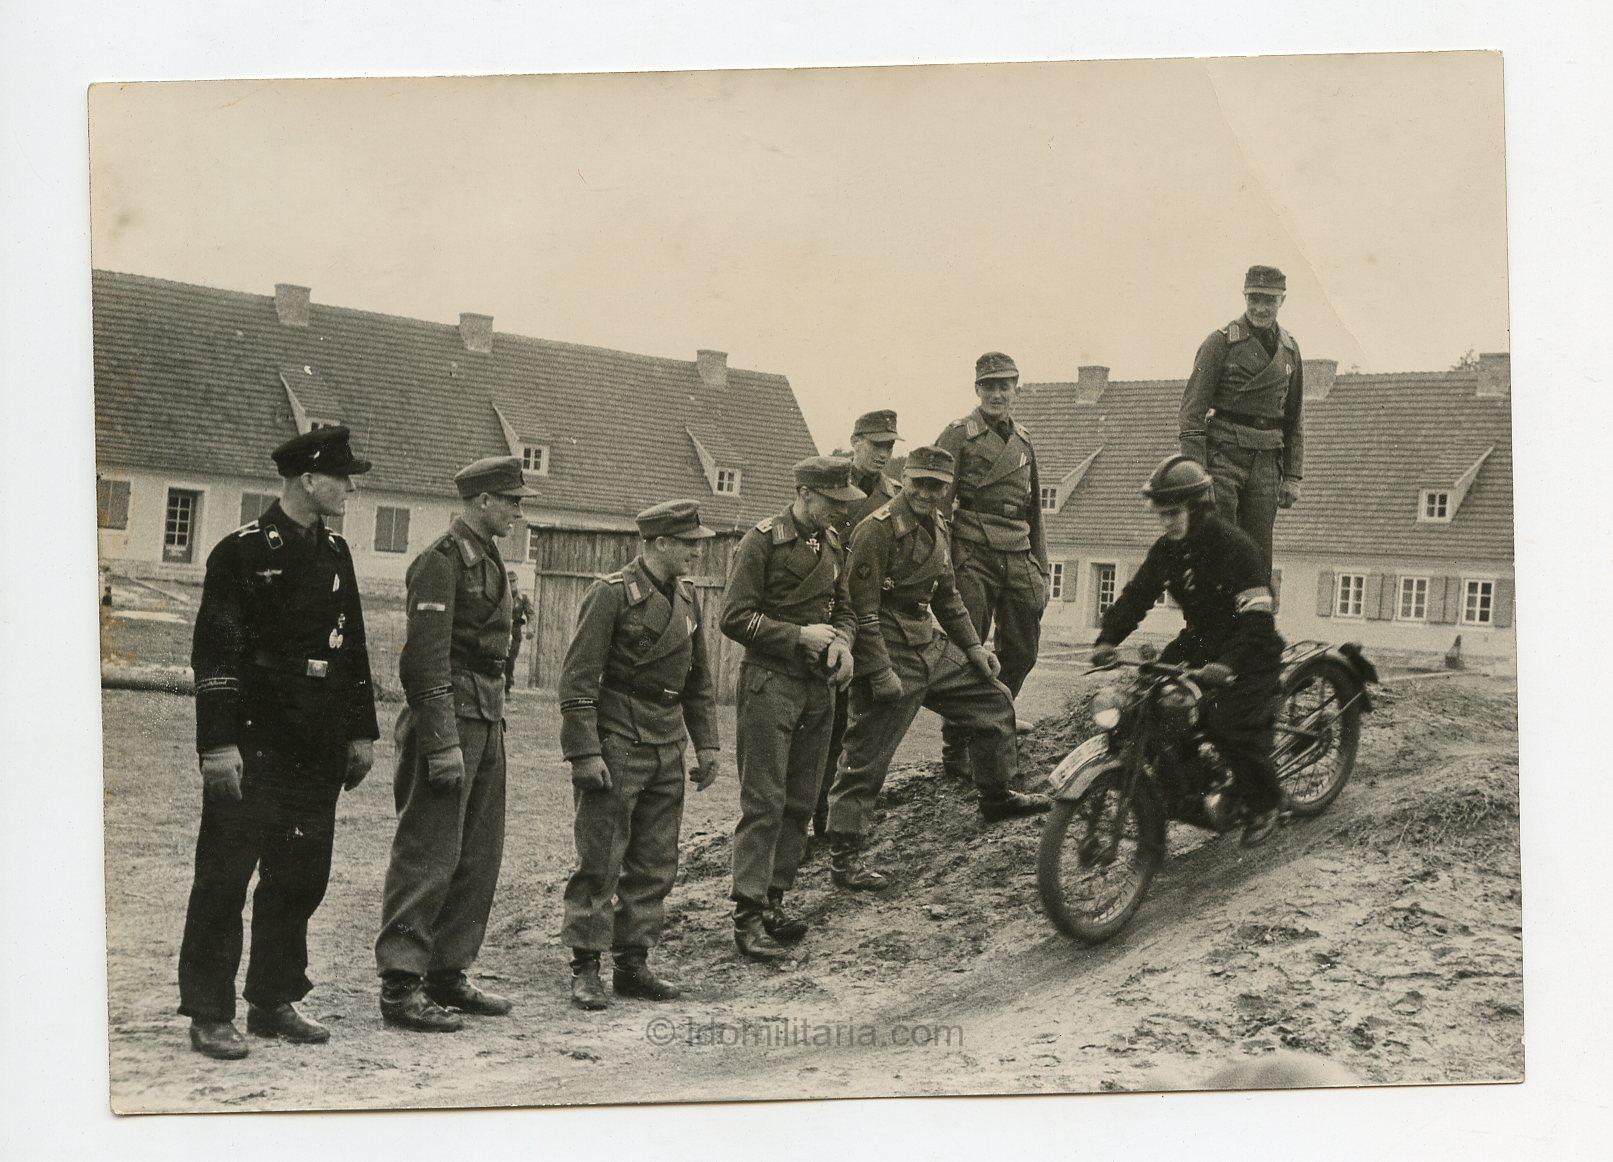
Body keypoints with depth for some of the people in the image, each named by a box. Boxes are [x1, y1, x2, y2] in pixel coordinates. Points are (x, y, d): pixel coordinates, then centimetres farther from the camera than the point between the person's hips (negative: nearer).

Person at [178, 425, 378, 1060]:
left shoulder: (335, 554, 14)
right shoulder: (242, 551, -8)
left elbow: (353, 647, 19)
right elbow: (214, 654, -12)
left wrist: (361, 732, 16)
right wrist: (218, 745, -18)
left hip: (319, 747, 7)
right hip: (256, 742, -7)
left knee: (300, 876, 11)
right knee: (225, 876, 0)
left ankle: (274, 1002, 23)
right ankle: (209, 1014, 9)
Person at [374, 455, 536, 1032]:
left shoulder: (488, 558, 18)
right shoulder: (442, 560, -12)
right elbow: (427, 657, -18)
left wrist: (495, 718, 17)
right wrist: (442, 742, -22)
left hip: (487, 721, 10)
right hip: (451, 717, -10)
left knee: (480, 855, 12)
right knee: (427, 856, -7)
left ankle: (448, 974, 20)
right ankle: (400, 986, -2)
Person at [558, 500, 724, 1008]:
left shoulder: (685, 598, 13)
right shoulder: (611, 594, -11)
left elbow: (699, 679, 21)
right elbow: (578, 678, -14)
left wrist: (706, 743, 14)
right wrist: (585, 752, -18)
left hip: (666, 750, 7)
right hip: (615, 746, -7)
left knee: (656, 865, 9)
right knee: (600, 862, -3)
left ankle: (633, 964, 19)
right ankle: (585, 970, 5)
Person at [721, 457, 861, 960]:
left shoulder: (832, 545, 13)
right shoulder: (762, 541, -9)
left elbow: (844, 610, 21)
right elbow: (735, 617, -12)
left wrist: (841, 643, 0)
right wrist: (800, 635, -16)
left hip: (819, 687, 7)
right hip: (770, 683, -7)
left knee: (801, 803, 9)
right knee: (764, 803, -9)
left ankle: (773, 901, 17)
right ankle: (748, 915, -6)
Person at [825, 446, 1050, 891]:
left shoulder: (935, 527, 11)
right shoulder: (878, 529, -17)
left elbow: (947, 595, 24)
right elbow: (861, 608, -21)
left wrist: (972, 646, 20)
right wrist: (880, 672, -23)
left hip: (932, 647, 9)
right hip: (891, 656, -9)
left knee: (993, 699, 18)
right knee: (868, 757, -6)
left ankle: (997, 797, 35)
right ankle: (843, 856, 2)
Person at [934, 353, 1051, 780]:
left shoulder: (1023, 440, 18)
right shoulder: (959, 434, -1)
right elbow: (939, 503, -7)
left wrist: (1041, 570, 18)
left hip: (1019, 559, 6)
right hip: (974, 556, -6)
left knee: (1021, 652, 8)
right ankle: (956, 749, 5)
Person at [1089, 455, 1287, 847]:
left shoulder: (1235, 546, -20)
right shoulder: (1167, 550, 2)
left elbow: (1256, 618, -26)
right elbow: (1137, 594, 2)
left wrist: (1227, 663, -40)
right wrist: (1107, 638, -15)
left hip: (1248, 650, -7)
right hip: (1199, 640, 8)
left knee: (1226, 721, -26)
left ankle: (1266, 803, -4)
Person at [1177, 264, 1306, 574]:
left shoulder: (1289, 351, 12)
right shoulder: (1221, 342, -3)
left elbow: (1295, 420, 17)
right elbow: (1193, 409, -8)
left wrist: (1293, 477, 10)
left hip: (1266, 464, 5)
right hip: (1223, 456, -5)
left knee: (1258, 558, 5)